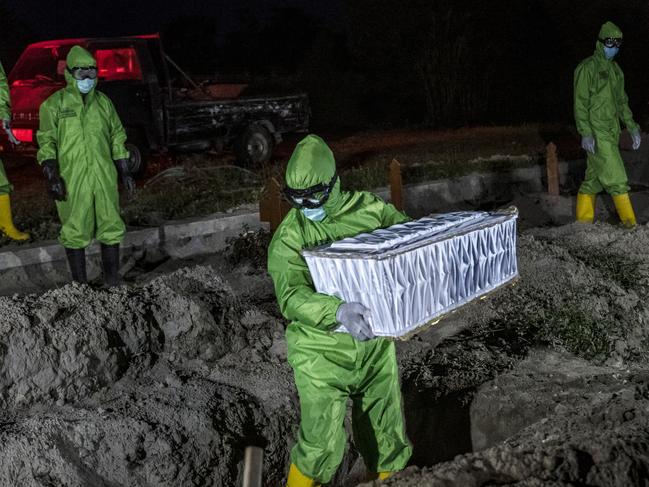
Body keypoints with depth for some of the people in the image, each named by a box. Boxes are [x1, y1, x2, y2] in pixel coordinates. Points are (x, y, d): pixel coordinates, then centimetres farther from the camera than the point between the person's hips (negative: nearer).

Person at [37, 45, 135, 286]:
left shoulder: (103, 102, 11)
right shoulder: (54, 104, -1)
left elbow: (117, 139, 16)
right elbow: (47, 143, -4)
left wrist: (125, 173, 13)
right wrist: (53, 177, -14)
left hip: (105, 178, 4)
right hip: (71, 181, -4)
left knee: (111, 227, 5)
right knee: (75, 232, 3)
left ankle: (113, 282, 17)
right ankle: (80, 284, 14)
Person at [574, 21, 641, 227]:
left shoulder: (615, 69, 16)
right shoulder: (587, 68, -9)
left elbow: (622, 101, 22)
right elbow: (580, 103, -13)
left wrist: (632, 128, 16)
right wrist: (585, 133, -21)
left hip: (611, 132, 8)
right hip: (596, 133, -8)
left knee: (594, 179, 10)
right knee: (616, 178, -9)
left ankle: (583, 221, 16)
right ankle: (630, 224, -6)